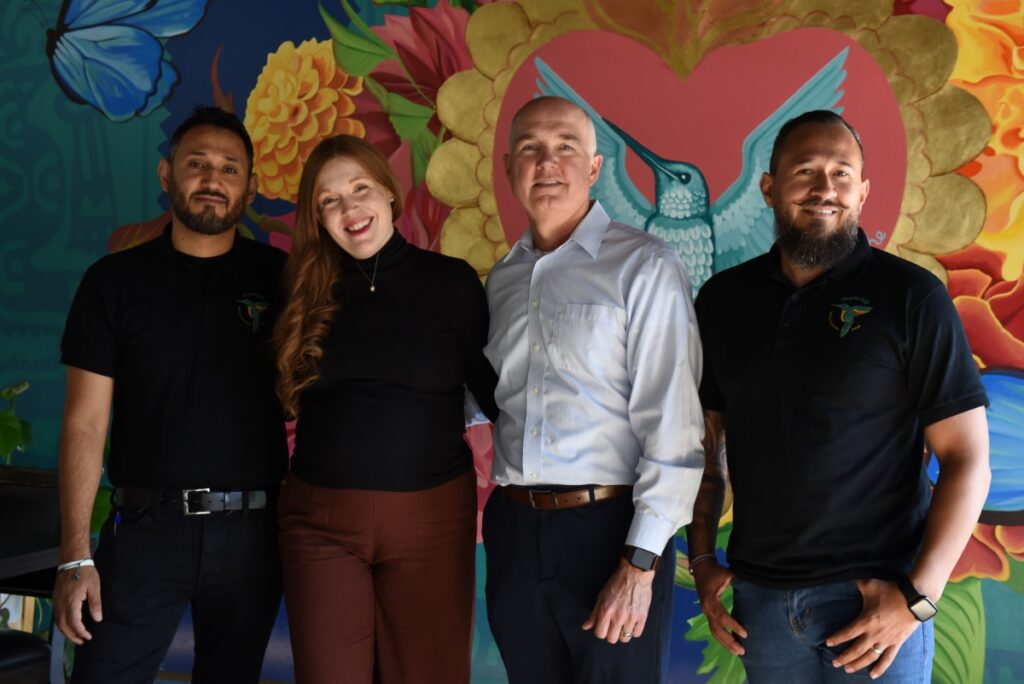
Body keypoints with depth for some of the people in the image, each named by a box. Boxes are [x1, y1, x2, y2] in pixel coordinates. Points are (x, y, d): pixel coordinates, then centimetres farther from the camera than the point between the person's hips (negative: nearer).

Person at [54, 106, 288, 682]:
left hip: (250, 530, 1)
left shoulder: (280, 278, 4)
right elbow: (86, 423, -1)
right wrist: (75, 556, -7)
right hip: (146, 526, -1)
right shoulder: (115, 280, 2)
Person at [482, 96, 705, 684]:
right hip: (514, 530, 5)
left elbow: (674, 425, -13)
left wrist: (640, 564, -17)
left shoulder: (644, 266, -7)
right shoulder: (502, 278, 11)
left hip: (610, 529, -5)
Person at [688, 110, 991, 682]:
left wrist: (919, 596, -15)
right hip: (759, 594, 4)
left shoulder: (911, 297, -7)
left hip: (875, 597, -3)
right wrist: (702, 558, 4)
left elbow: (967, 459, -9)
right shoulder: (723, 299, 4)